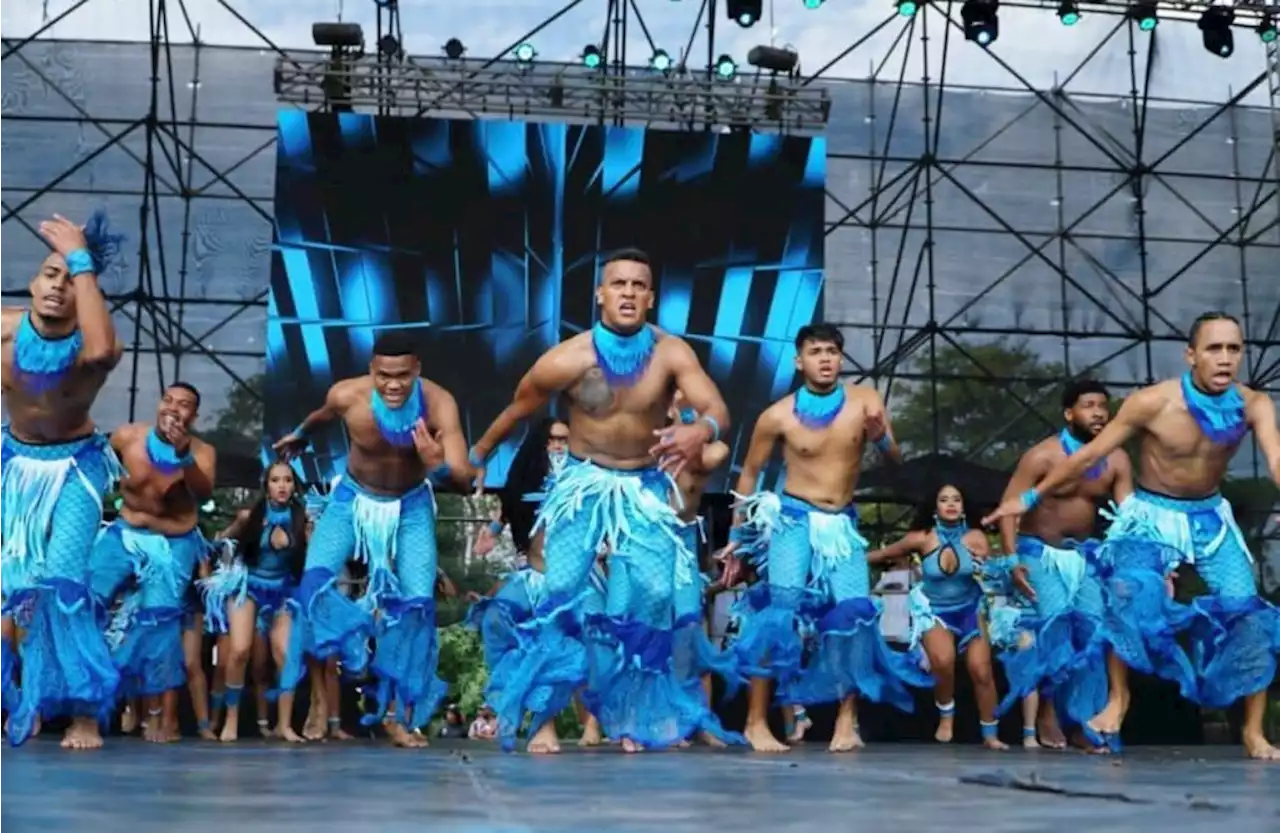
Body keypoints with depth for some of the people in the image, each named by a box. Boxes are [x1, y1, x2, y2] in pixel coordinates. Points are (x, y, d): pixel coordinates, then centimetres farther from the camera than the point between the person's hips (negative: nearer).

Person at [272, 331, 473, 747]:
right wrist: (299, 435, 20)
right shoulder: (346, 395, -28)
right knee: (315, 581, -18)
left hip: (411, 504, -1)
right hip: (354, 497, 1)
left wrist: (438, 467, -60)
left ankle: (399, 715, 4)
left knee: (418, 603, -7)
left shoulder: (439, 403, -32)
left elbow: (465, 478, -37)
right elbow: (322, 416, -1)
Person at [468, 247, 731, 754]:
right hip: (583, 483, -1)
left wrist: (701, 431, -51)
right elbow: (516, 411, -2)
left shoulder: (672, 353, -16)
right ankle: (545, 719, -2)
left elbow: (716, 407, -27)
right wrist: (475, 458, 10)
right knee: (562, 592, -11)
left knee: (653, 597, -6)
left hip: (646, 487, 2)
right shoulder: (565, 360, -17)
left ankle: (633, 718, 11)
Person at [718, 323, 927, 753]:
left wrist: (880, 437, -27)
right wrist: (737, 534, 6)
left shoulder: (865, 400, -3)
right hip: (794, 518, -3)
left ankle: (847, 720, 5)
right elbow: (749, 471, 5)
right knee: (780, 610, -14)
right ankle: (756, 722, -9)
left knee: (856, 614, -8)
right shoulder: (778, 415, -7)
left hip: (843, 524, 3)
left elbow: (896, 459, -5)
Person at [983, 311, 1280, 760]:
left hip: (1211, 517, 3)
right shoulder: (1152, 402, -23)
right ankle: (1117, 698, -9)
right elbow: (1089, 455, -14)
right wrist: (1031, 497, -8)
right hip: (1151, 514, -3)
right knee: (1131, 592, -29)